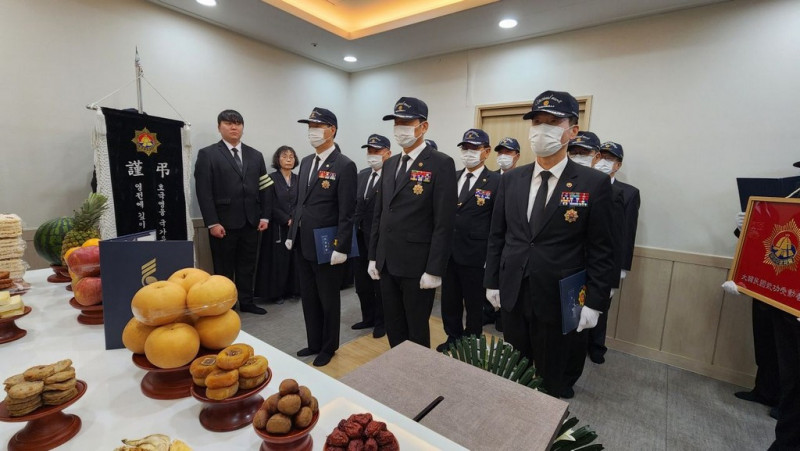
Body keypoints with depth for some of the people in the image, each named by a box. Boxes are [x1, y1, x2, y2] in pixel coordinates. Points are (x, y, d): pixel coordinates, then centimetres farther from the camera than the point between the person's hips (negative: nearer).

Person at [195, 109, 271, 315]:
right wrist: (212, 223, -13)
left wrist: (265, 216, 2)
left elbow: (265, 188, 9)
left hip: (251, 221, 4)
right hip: (224, 223, -3)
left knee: (247, 266, 13)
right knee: (224, 268, 8)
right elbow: (204, 192, -7)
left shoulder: (255, 155, 12)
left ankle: (246, 302, 27)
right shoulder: (207, 154, 0)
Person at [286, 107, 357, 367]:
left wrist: (341, 248, -18)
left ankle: (329, 347, 29)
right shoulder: (306, 162, 12)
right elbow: (300, 203, 15)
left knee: (328, 300, 9)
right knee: (308, 298, 17)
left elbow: (346, 212, -15)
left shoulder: (344, 165, -12)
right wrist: (292, 235, 13)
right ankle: (314, 343, 35)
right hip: (303, 245, 7)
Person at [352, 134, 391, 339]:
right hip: (359, 237, 8)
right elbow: (356, 203, 15)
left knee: (380, 283, 9)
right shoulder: (362, 175, 13)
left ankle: (381, 322, 28)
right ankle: (368, 318, 36)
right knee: (362, 282, 17)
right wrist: (353, 228, 6)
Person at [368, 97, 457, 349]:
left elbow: (444, 223, -15)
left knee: (417, 332, 11)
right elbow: (379, 214, 13)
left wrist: (434, 270, -17)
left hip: (417, 266, -6)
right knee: (393, 327, 19)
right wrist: (373, 256, 11)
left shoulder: (441, 164, -10)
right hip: (387, 264, 7)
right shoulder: (390, 164, 11)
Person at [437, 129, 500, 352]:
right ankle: (453, 338, 38)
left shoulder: (496, 181, -7)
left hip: (475, 255, -5)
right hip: (448, 251, 5)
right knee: (449, 301, 17)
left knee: (474, 304, 12)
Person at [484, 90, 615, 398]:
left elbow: (601, 251, -6)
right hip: (512, 296, 3)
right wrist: (492, 281, 6)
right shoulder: (511, 180, 2)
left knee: (551, 377, 16)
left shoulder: (594, 184, -8)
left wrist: (594, 303, -7)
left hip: (558, 301, -3)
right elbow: (496, 236, 6)